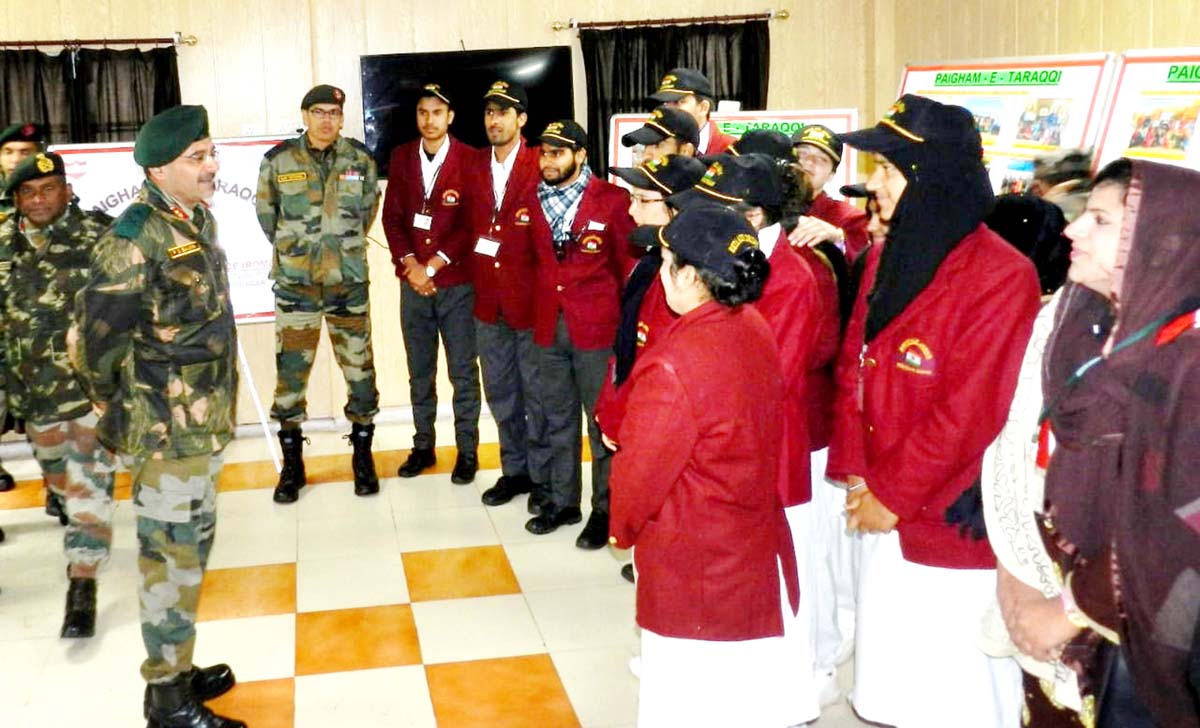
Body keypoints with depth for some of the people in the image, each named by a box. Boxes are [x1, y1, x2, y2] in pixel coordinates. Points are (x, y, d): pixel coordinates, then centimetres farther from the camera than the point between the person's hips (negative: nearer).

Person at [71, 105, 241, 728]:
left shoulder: (198, 219, 7)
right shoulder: (137, 239, -21)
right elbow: (94, 336, -19)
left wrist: (212, 405, 16)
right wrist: (116, 407, -6)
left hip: (203, 420, 9)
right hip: (166, 428, -9)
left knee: (192, 546, 19)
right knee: (171, 557, 1)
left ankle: (178, 668, 35)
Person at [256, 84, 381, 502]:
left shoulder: (359, 158, -1)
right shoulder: (278, 160, -5)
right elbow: (266, 213, 8)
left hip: (349, 280, 1)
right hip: (295, 281, -1)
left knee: (359, 366, 6)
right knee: (290, 369, 2)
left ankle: (363, 456, 21)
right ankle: (292, 463, 16)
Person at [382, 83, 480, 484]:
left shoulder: (470, 160, -5)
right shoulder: (401, 157, 7)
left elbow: (473, 224, -8)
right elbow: (392, 216, 5)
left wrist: (434, 265, -12)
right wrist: (411, 264, -8)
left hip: (458, 282, -3)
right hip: (413, 282, 4)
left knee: (463, 372, 4)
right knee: (419, 371, 12)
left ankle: (467, 450, 14)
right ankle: (423, 446, 23)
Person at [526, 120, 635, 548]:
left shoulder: (612, 200, -6)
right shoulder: (535, 201, 8)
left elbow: (629, 264, -1)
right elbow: (532, 260, 12)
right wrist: (533, 313, 5)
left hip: (597, 328, -5)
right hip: (549, 327, 5)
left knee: (602, 421, 4)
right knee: (558, 419, 15)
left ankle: (604, 509, 16)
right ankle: (562, 500, 28)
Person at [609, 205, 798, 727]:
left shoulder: (672, 368, -27)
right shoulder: (755, 332, -3)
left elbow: (640, 472, -16)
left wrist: (622, 527, 4)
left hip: (694, 561, -8)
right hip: (757, 548, 8)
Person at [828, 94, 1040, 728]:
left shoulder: (1000, 277, -18)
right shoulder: (886, 258, 7)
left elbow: (970, 411, -20)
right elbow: (853, 369, 9)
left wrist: (893, 497, -13)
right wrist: (855, 474, 0)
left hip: (953, 525, -7)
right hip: (883, 511, 7)